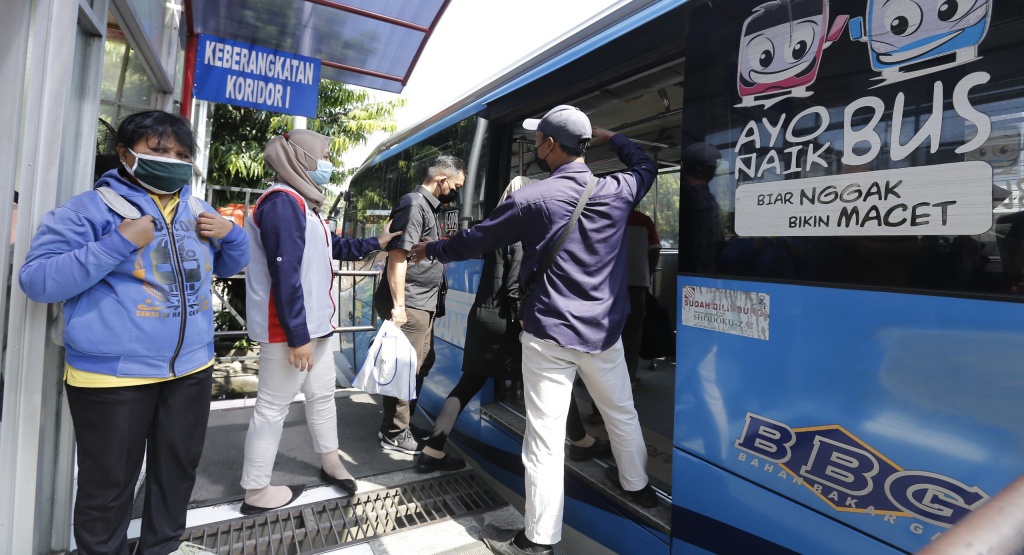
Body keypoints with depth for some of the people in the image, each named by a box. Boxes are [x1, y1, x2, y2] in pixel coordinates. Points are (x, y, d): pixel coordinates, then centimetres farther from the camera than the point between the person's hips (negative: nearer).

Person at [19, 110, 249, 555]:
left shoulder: (198, 212, 9)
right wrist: (118, 244, -24)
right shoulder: (90, 209, -8)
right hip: (112, 374, -5)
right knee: (109, 484, 10)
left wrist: (230, 234, -3)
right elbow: (37, 281, -13)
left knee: (178, 470, 20)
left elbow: (231, 265, 20)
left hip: (191, 368, 6)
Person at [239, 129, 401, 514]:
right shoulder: (283, 202, -18)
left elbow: (335, 248, 29)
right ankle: (256, 493, 17)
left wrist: (376, 243, 27)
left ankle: (330, 463, 36)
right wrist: (297, 337, -25)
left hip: (315, 324, 11)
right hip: (289, 329, -11)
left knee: (322, 393, 19)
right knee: (273, 405, 2)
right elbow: (285, 275, -25)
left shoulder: (304, 202, 16)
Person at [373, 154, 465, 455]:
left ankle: (404, 424, 30)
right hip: (409, 304, -10)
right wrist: (398, 305, -23)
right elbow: (397, 256, -20)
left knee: (422, 364, 17)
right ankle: (395, 435, 13)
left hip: (423, 303, 10)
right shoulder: (414, 204, -12)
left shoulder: (429, 206, 17)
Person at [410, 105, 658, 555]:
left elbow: (475, 240, -1)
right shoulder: (618, 191, -2)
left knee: (545, 437, 2)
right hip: (604, 331, 5)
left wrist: (431, 251, 16)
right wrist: (610, 137, 30)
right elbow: (645, 166, 23)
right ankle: (637, 484, 47)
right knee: (622, 412, 25)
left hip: (550, 335, -5)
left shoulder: (532, 200, -12)